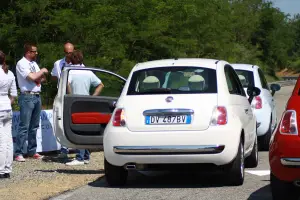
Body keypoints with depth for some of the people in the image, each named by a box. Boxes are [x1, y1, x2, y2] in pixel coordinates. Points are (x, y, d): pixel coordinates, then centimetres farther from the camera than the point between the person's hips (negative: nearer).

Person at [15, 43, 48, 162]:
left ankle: (32, 151, 19)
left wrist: (40, 76, -2)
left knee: (34, 126, 12)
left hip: (37, 96, 8)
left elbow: (42, 79, 21)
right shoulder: (21, 64, -9)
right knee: (24, 126, -9)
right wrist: (42, 71, -4)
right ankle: (18, 153, -8)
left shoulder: (34, 64, 16)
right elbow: (32, 77, -20)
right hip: (27, 97, -8)